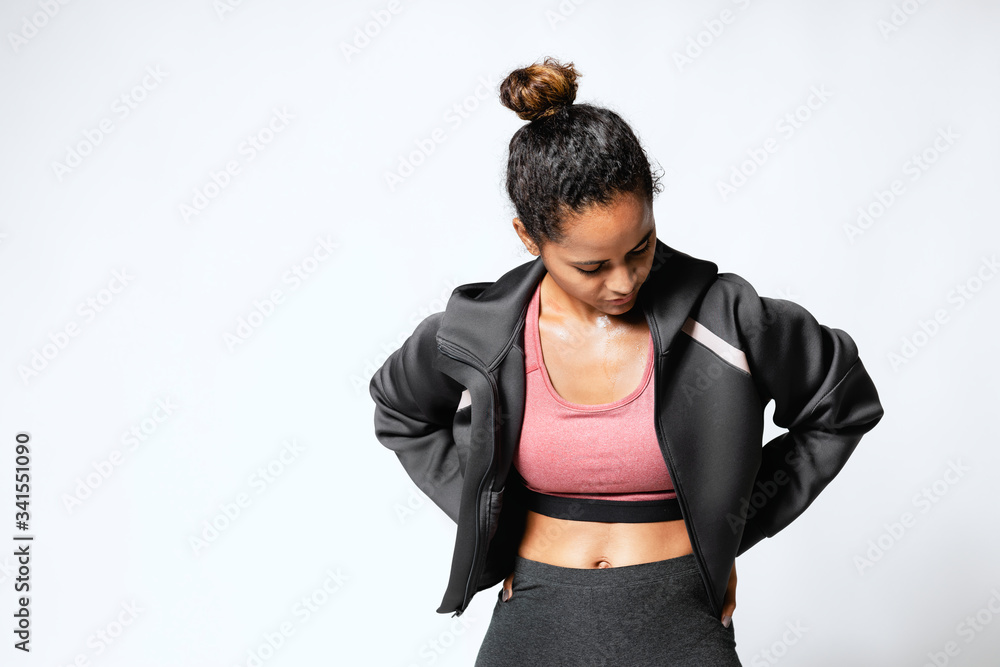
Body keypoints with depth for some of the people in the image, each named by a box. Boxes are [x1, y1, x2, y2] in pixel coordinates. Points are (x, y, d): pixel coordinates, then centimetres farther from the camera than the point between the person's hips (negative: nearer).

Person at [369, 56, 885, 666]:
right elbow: (400, 412, 16)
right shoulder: (477, 334, -6)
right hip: (538, 617, 1)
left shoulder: (722, 318, -11)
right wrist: (487, 520, 6)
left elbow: (846, 402, 5)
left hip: (679, 617, -1)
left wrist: (736, 527, 3)